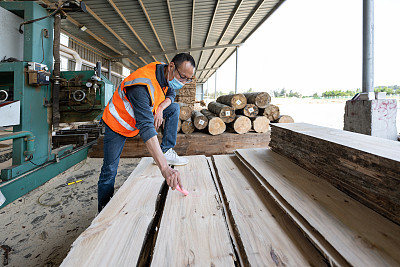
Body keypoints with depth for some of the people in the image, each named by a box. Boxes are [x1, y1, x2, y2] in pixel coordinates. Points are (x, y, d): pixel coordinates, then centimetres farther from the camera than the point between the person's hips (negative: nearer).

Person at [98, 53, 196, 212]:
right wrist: (164, 167, -57)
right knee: (109, 171, -5)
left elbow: (170, 95, 5)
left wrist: (161, 107, -22)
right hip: (118, 123, -6)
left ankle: (166, 151, -6)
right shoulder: (143, 85, -39)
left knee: (174, 108, -8)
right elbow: (146, 127, -49)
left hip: (144, 114, 7)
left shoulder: (167, 74, -13)